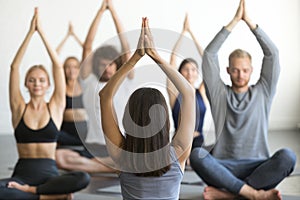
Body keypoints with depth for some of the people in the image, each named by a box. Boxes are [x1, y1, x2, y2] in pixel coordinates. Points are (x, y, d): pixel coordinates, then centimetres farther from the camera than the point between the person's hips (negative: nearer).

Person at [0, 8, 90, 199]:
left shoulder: (55, 107, 7)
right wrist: (30, 32, -2)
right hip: (22, 172, 0)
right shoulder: (19, 108, 8)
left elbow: (58, 66, 0)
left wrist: (41, 31, -1)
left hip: (49, 172, 1)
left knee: (83, 178, -33)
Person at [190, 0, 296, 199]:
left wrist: (249, 21, 3)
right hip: (224, 168, 0)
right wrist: (235, 20, 4)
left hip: (258, 167, 0)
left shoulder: (262, 93, 15)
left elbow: (272, 54, 6)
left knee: (287, 156, -32)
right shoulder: (219, 93, 14)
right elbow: (209, 54, 6)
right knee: (196, 155, -32)